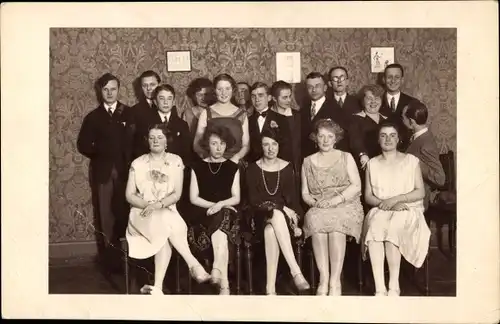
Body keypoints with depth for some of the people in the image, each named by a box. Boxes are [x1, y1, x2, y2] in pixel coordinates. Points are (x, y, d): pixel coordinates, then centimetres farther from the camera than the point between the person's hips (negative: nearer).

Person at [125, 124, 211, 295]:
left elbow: (177, 194, -1)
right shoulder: (138, 163, 6)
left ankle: (157, 286, -36)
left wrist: (158, 205, -18)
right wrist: (148, 205, -14)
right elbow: (129, 195, 3)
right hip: (143, 214, 0)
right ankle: (194, 265, -34)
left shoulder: (175, 161, 5)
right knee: (167, 225, -34)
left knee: (165, 235, -34)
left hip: (167, 212, 1)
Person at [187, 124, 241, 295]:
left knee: (220, 218, -37)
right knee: (221, 232, -34)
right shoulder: (198, 167, 11)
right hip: (203, 215, 0)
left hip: (227, 214, 0)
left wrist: (220, 205, -16)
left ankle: (217, 270, -44)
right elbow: (193, 198, 3)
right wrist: (214, 205, -12)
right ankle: (224, 284, -40)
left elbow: (236, 198, 4)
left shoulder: (232, 167, 12)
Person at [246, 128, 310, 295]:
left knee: (270, 230, -37)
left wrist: (292, 217, -14)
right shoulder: (253, 169, 5)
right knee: (276, 215, -38)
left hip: (285, 215, 1)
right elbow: (254, 200, -4)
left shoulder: (287, 167, 10)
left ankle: (270, 287, -42)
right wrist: (281, 209, -15)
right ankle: (296, 272, -44)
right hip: (261, 217, -1)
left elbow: (292, 197, 5)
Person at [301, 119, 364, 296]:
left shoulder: (346, 157, 13)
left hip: (346, 206, -1)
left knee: (336, 222, -35)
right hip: (318, 208, 1)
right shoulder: (308, 162, 19)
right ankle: (324, 279, -34)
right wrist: (314, 202, -7)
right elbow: (305, 193, 15)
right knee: (315, 220, -34)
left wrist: (335, 200, -12)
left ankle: (335, 281, -33)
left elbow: (356, 185, 2)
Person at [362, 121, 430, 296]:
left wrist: (395, 199, -11)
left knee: (392, 228, -36)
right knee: (374, 227, -34)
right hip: (380, 211, 2)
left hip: (407, 211, -1)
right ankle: (379, 288, -38)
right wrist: (385, 204, -10)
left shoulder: (411, 161, 10)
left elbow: (420, 192, 2)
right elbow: (368, 196, 10)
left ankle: (394, 286, -29)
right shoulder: (372, 164, 16)